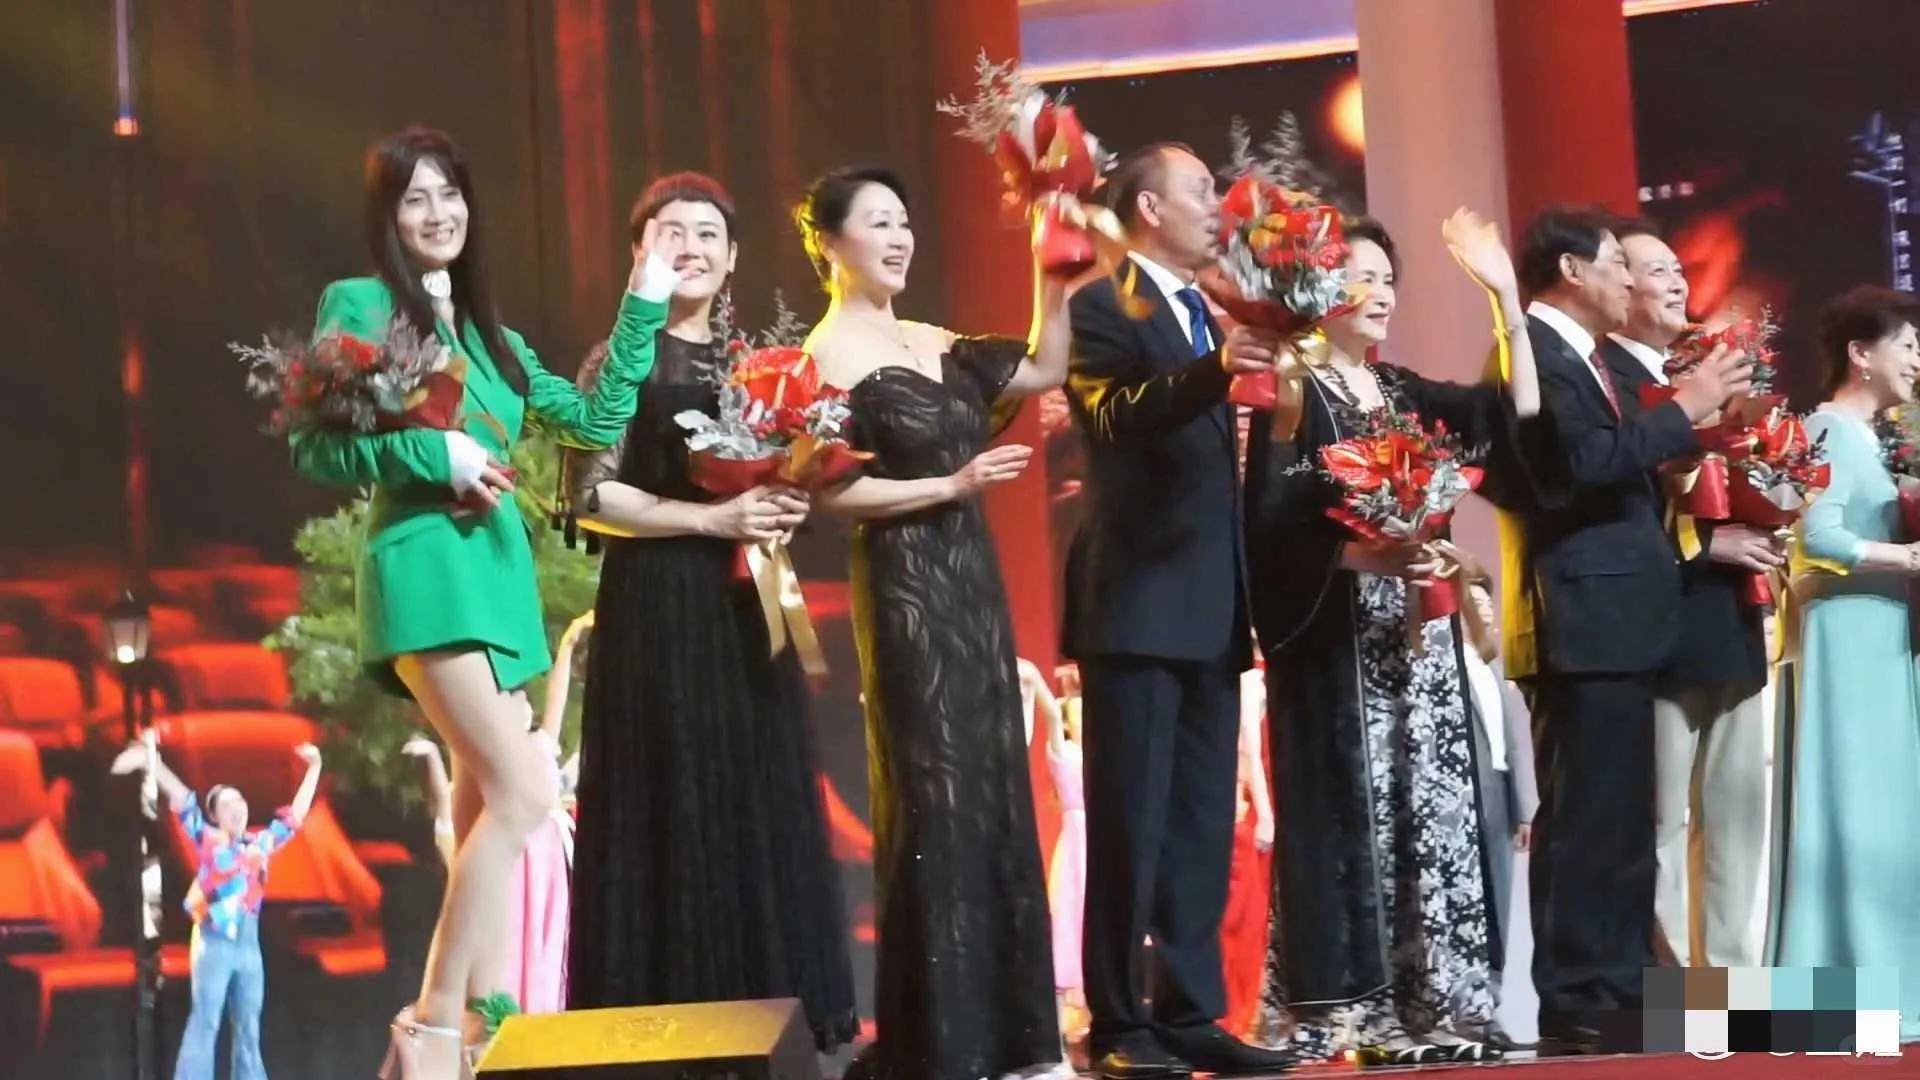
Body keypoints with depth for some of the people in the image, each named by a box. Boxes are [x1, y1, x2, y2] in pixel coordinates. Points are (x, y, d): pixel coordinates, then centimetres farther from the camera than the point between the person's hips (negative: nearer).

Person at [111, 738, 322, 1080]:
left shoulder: (260, 843, 15)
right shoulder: (207, 839, 4)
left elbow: (295, 816, 23)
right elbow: (182, 800, -6)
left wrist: (313, 769, 23)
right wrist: (152, 763, -17)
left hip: (248, 941, 5)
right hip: (215, 940, -5)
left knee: (248, 1026, 8)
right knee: (205, 1021, -9)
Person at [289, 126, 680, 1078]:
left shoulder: (487, 331, 19)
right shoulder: (359, 305, 0)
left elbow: (596, 421, 15)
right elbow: (312, 449, -6)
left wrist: (642, 309, 13)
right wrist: (434, 454, -14)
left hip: (498, 571, 8)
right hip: (427, 568, -8)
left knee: (487, 809, 4)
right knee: (521, 795, -19)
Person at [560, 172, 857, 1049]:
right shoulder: (621, 361, -3)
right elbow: (591, 495, -10)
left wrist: (786, 508, -2)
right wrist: (711, 520, -17)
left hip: (747, 609, 6)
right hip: (659, 609, -6)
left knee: (764, 807, 5)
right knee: (673, 811, -5)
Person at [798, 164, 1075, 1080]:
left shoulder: (935, 344, 13)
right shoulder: (830, 352, -8)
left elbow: (1044, 368, 14)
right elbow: (831, 492, -14)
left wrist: (1051, 272, 6)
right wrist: (954, 484, -17)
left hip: (970, 580, 8)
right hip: (906, 585, -8)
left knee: (994, 793, 9)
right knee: (932, 800, -6)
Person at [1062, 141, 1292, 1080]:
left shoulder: (1206, 314, 19)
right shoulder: (1102, 309, -7)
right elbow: (1118, 416, -25)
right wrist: (1215, 369, -38)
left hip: (1210, 605, 8)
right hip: (1137, 601, -8)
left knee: (1203, 826, 8)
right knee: (1131, 822, -5)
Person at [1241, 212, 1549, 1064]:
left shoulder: (1407, 394, 16)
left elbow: (1519, 420, 4)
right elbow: (1269, 527, -11)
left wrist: (1507, 300, 2)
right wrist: (1363, 554, -24)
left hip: (1420, 633, 6)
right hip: (1334, 642, -6)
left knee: (1431, 812, 2)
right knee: (1348, 817, -8)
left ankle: (1426, 1001, 4)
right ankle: (1340, 1010, -6)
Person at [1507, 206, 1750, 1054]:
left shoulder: (1580, 357, 21)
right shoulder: (1534, 353, -11)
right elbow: (1583, 460, -24)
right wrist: (1682, 410, -15)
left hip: (1618, 620, 11)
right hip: (1582, 621, -11)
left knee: (1621, 821, 13)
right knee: (1584, 819, -10)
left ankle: (1616, 996, 18)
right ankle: (1575, 1008, -9)